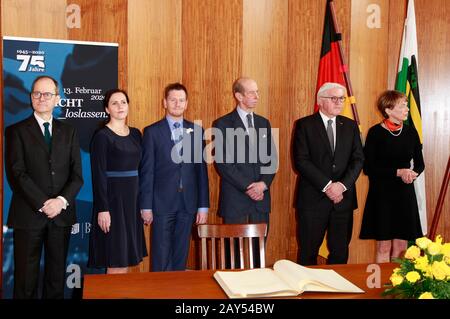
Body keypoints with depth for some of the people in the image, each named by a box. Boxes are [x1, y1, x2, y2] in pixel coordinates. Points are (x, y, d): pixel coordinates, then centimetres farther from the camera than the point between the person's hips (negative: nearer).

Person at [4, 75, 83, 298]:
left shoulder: (68, 132, 11)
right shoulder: (16, 131, 2)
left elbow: (77, 174, 6)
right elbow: (16, 173, -7)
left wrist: (62, 201, -10)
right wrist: (42, 203, -14)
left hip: (62, 214, 3)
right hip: (29, 214, -2)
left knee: (57, 275, 10)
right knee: (26, 277, 5)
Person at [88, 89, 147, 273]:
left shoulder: (135, 134, 11)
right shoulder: (102, 136, -7)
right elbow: (98, 175, -12)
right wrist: (102, 209, -18)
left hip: (132, 200, 6)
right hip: (112, 200, -6)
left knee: (126, 259, 11)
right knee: (115, 262, -2)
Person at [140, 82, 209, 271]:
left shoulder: (196, 131, 8)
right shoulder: (152, 132, 0)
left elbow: (201, 169, 7)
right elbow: (147, 171, -2)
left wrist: (203, 205, 4)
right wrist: (146, 206, -5)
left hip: (188, 204, 3)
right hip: (162, 204, -2)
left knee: (180, 257, 10)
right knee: (160, 259, 3)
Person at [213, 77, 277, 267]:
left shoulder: (264, 123, 13)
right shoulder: (222, 124, -3)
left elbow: (272, 159, 11)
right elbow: (222, 163, -10)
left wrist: (263, 184, -6)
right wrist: (248, 187, -13)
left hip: (261, 197, 4)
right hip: (234, 198, -4)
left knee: (259, 250, 7)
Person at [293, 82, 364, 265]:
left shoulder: (350, 126, 11)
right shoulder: (304, 125, -1)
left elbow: (358, 159, 4)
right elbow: (301, 161, -10)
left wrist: (342, 185, -12)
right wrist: (327, 185, -16)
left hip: (343, 198, 4)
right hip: (313, 198, -3)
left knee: (340, 252, 9)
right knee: (308, 253, 4)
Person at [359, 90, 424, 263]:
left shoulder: (410, 132, 5)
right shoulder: (375, 132, -7)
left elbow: (420, 163, 13)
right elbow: (368, 168, -10)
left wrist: (412, 173, -9)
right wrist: (398, 172, -18)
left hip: (405, 194, 4)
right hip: (381, 194, -3)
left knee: (400, 247, 7)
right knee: (383, 247, 2)